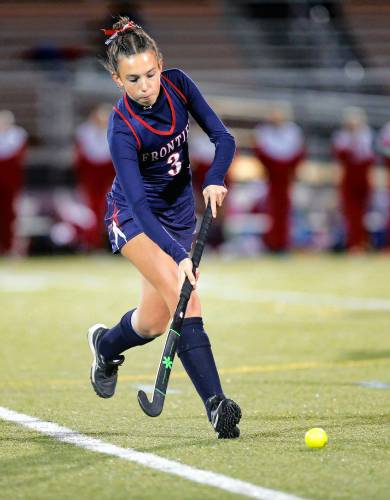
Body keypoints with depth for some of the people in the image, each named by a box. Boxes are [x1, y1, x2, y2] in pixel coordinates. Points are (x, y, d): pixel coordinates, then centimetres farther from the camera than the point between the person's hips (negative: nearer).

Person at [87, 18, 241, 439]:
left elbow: (222, 138, -6)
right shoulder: (122, 128, -27)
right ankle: (216, 404, -29)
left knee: (154, 321, 6)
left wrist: (213, 180, -26)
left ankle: (106, 345, 40)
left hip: (179, 212, 5)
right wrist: (179, 257, -43)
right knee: (182, 295, -26)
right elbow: (139, 204, -33)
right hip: (133, 217, -5)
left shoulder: (178, 85, -13)